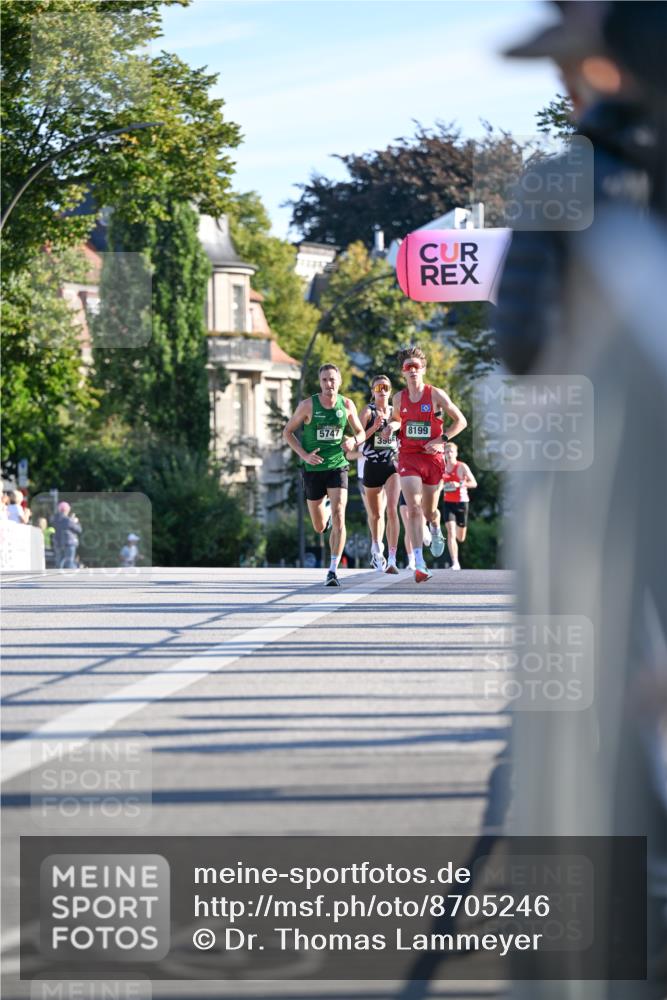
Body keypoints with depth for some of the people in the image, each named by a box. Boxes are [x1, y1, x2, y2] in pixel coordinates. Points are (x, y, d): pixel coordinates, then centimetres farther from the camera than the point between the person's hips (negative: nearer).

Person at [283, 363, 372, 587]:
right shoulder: (308, 405, -8)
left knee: (339, 518, -18)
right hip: (313, 469, 0)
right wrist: (304, 455, -14)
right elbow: (287, 432, 0)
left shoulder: (347, 405, -2)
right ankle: (326, 507, 49)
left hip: (337, 466, 0)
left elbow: (361, 432, 11)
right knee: (320, 527, 11)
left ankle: (333, 571, -14)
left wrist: (354, 441, -13)